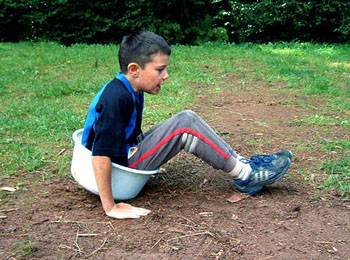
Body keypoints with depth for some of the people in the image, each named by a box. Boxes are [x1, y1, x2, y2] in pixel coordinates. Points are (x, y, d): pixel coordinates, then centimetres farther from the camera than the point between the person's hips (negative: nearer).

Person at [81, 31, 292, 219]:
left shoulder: (130, 90, 4)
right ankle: (245, 175, -8)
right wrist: (111, 208, -28)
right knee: (186, 124, -19)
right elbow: (101, 155, -30)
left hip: (129, 153, 10)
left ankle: (241, 164, 3)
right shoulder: (116, 98, -25)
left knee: (187, 120, 3)